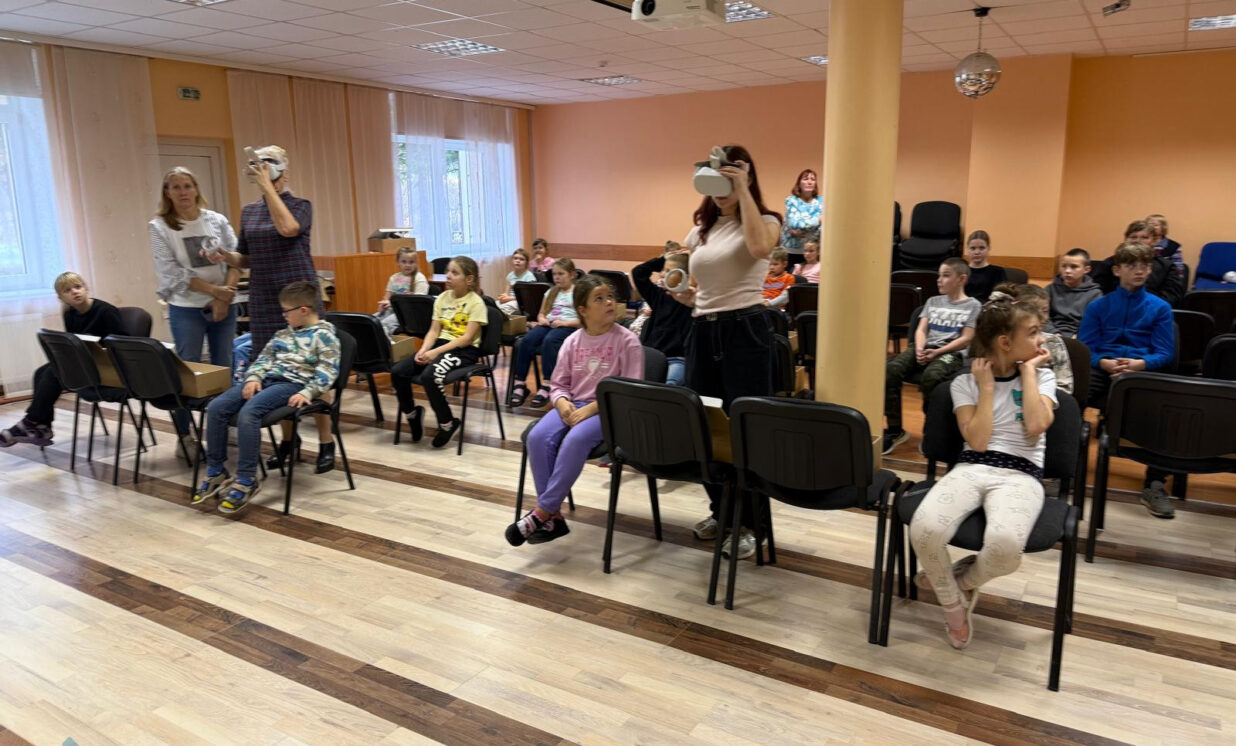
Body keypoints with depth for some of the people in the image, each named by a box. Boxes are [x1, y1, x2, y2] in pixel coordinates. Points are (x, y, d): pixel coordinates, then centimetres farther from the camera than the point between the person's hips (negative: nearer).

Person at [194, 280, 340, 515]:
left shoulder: (323, 335, -3)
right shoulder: (285, 333, 23)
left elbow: (327, 371, -12)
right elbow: (265, 357, 22)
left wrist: (307, 393, -23)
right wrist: (254, 378, 3)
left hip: (292, 384, -8)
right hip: (267, 379, 8)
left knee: (248, 413, -32)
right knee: (216, 407, -10)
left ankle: (246, 480, -23)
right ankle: (215, 472, 0)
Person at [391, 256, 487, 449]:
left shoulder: (476, 302, -8)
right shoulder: (442, 298, 12)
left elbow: (467, 338, -15)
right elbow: (434, 331, 9)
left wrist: (436, 352, -22)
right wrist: (423, 350, -11)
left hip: (464, 350, -7)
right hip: (441, 344, 7)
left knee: (429, 376, -33)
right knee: (397, 371, -14)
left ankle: (448, 423, -10)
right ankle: (411, 413, 13)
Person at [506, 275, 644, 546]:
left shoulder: (627, 341, -5)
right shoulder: (573, 342, 7)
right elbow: (559, 384, 12)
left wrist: (591, 408, -19)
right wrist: (563, 402, -12)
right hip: (573, 405, 4)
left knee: (576, 439, -35)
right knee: (538, 437, -25)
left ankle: (542, 512, -23)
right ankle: (553, 516, -18)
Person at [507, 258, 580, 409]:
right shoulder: (551, 292, 24)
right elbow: (541, 313, 26)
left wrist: (564, 322, -16)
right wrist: (542, 319, 2)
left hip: (568, 326, -5)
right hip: (548, 324, 5)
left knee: (549, 340, -38)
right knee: (527, 340, -26)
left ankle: (546, 385, -39)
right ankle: (519, 384, -25)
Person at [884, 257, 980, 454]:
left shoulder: (973, 305, 8)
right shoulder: (933, 301, 22)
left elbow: (965, 339, -2)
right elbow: (921, 330, 12)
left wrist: (937, 352, -15)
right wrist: (920, 349, -11)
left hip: (951, 353, -4)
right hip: (925, 348, 4)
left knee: (930, 376, -39)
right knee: (890, 370, -26)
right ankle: (894, 429, -19)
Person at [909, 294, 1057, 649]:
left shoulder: (1041, 375, 13)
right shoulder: (965, 382, 9)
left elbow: (1036, 426, -8)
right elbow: (977, 441, -4)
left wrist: (1028, 370, 0)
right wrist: (987, 386, -1)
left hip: (1021, 475, 0)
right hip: (971, 469, 0)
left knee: (1005, 545, -37)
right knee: (925, 530, -33)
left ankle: (966, 579, 2)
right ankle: (952, 602, -1)